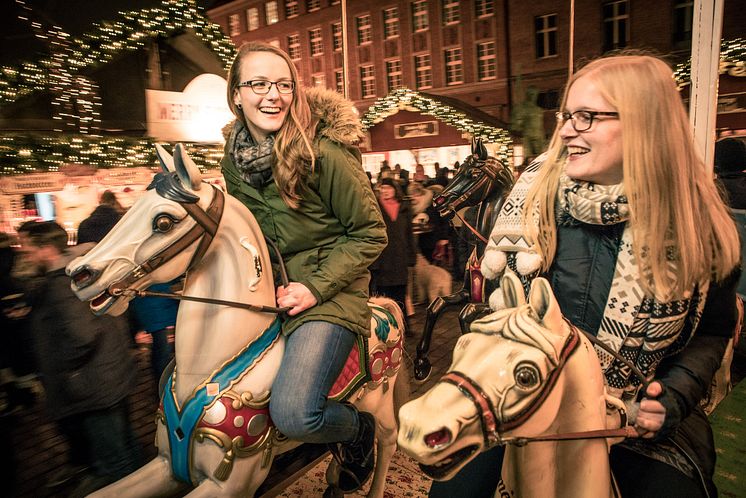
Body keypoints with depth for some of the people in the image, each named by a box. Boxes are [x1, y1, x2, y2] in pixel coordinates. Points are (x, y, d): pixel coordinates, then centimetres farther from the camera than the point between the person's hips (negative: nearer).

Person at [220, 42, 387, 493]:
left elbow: (370, 234, -11)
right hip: (264, 289, 7)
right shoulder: (234, 159, 2)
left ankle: (358, 429, 13)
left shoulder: (323, 152, -17)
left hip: (327, 293, -7)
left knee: (293, 413, -23)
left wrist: (317, 286, -18)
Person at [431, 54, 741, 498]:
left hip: (638, 413, 1)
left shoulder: (698, 220, -9)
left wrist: (675, 396, -12)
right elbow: (493, 289, 1)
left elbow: (714, 330, 4)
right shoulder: (536, 191, -10)